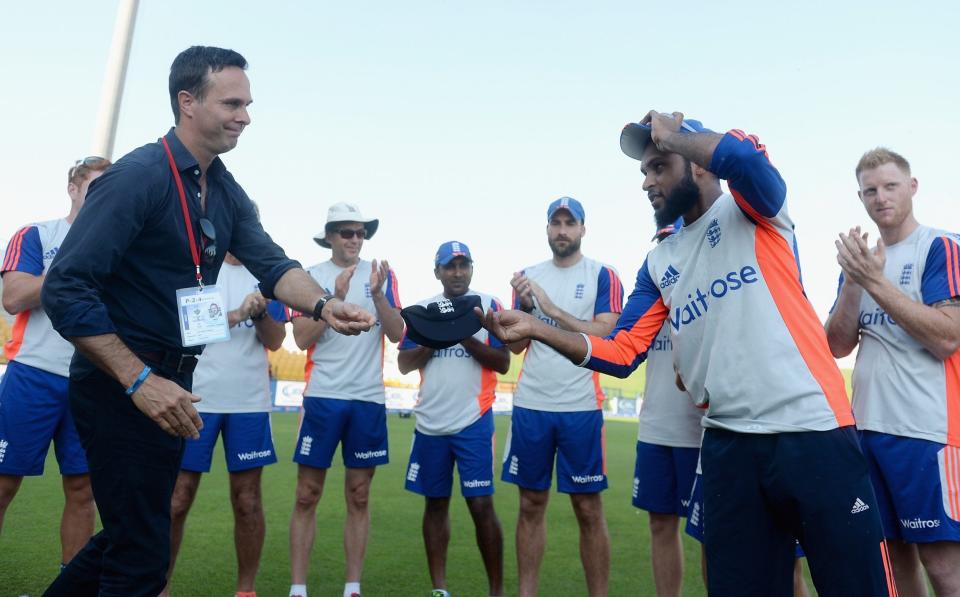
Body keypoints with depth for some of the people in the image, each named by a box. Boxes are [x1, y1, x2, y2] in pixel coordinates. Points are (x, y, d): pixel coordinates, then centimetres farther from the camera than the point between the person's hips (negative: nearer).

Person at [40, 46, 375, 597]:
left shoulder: (228, 193, 7)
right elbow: (65, 289, -23)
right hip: (121, 385, -8)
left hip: (171, 382, 8)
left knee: (134, 530, 22)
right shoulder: (137, 176, -18)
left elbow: (272, 267, -1)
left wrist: (323, 305, -21)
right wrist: (139, 380, -25)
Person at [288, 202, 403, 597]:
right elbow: (302, 339, -7)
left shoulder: (381, 275, 7)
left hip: (368, 398, 1)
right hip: (322, 396, -1)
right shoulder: (310, 277, 3)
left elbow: (396, 334, -2)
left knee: (359, 497, 8)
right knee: (307, 496, 2)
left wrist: (377, 294, -16)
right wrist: (336, 298, -17)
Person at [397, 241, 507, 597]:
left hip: (473, 422, -3)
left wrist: (466, 338, -18)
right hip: (430, 423, 4)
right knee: (435, 503, 10)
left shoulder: (488, 305, 0)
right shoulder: (422, 310, 9)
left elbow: (503, 363, -6)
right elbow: (404, 364, 4)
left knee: (481, 505, -4)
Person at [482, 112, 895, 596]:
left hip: (812, 431, -5)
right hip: (728, 442, 5)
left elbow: (746, 158, -24)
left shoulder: (752, 212, 1)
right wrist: (536, 329, -1)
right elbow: (620, 354, 10)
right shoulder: (658, 264, 15)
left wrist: (669, 134, -6)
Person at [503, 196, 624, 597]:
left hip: (581, 407, -3)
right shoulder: (530, 275, 11)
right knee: (531, 504, 10)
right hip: (530, 406, 3)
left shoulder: (602, 275, 1)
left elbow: (606, 336, -11)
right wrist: (525, 305, -8)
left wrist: (554, 310, -16)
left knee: (589, 508, 3)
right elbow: (515, 345, 9)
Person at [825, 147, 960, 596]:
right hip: (870, 426, 6)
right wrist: (853, 281, -7)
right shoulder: (862, 259, 14)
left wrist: (876, 281, -18)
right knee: (894, 554, 14)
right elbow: (838, 346, 6)